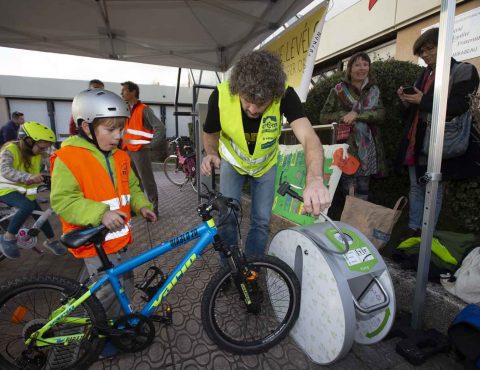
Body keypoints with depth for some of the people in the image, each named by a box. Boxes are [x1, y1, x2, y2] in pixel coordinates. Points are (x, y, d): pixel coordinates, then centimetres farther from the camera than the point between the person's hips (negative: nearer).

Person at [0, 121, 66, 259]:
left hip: (24, 191, 6)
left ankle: (51, 241, 29)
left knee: (40, 215, 8)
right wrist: (29, 177, -54)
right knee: (27, 206, -33)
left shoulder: (37, 153, -2)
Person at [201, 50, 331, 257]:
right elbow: (210, 134, -11)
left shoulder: (286, 95, -31)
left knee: (262, 221, 2)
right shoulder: (221, 95, -29)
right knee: (226, 217, -5)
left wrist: (315, 178, -61)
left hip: (265, 164, 1)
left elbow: (309, 137, -42)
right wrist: (211, 154, -33)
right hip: (232, 162, 0)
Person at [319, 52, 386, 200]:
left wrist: (357, 114, -18)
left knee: (363, 196, 10)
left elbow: (381, 114, -3)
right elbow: (323, 117, 1)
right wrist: (342, 115, -16)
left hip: (367, 150, 4)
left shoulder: (374, 90, 11)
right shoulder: (339, 90, 2)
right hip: (346, 149, -3)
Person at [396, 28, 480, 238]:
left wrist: (423, 100, -17)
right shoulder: (424, 74, 19)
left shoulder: (463, 71, -1)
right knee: (415, 187, 10)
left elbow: (461, 106, -13)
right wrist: (407, 100, 2)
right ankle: (413, 229, 20)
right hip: (415, 140, 7)